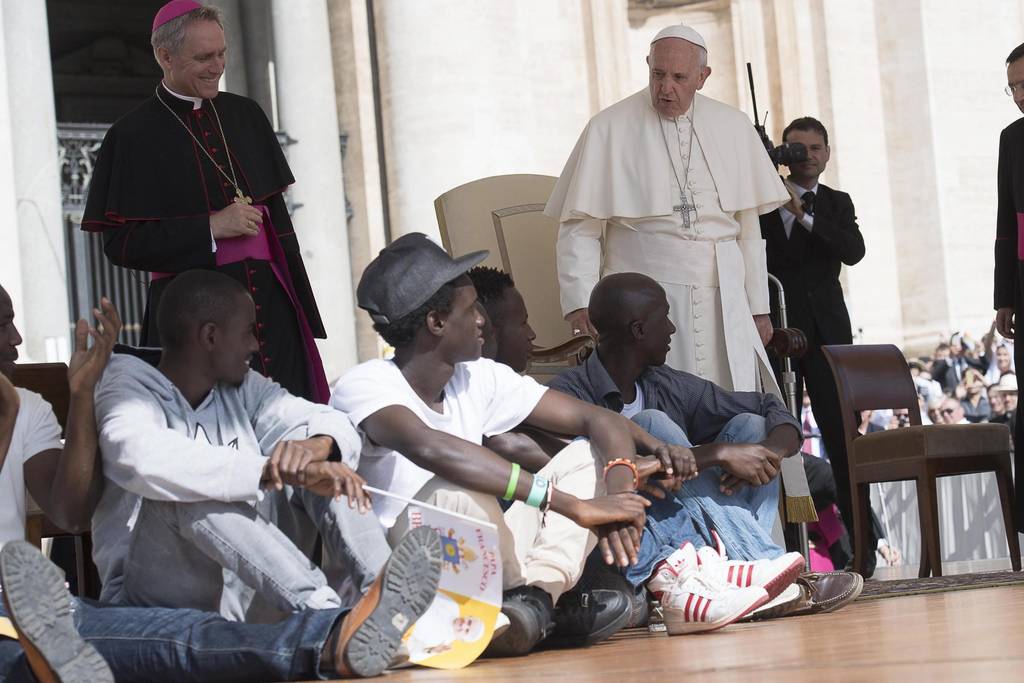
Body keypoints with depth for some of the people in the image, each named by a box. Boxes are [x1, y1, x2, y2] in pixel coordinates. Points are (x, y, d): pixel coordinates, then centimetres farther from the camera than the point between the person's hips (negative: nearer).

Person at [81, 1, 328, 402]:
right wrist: (210, 228, -14)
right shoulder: (133, 137, -3)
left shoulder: (245, 116, 12)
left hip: (271, 305, 5)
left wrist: (298, 302, 12)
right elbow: (120, 243, -8)